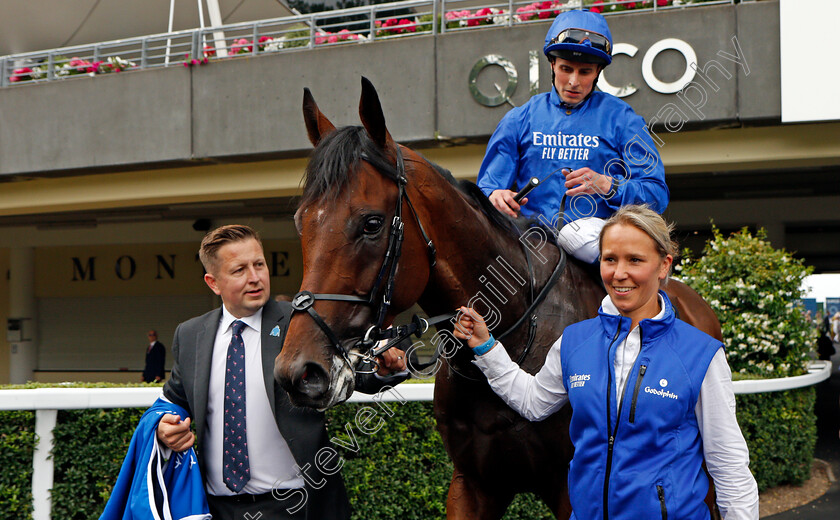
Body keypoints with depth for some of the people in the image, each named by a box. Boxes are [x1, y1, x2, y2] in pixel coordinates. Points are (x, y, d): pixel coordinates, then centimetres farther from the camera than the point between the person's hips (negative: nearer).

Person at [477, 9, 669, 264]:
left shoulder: (620, 118, 9)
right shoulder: (519, 119, 15)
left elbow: (657, 195, 3)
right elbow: (489, 185, 13)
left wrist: (607, 186, -17)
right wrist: (496, 196, -13)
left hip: (600, 233, -2)